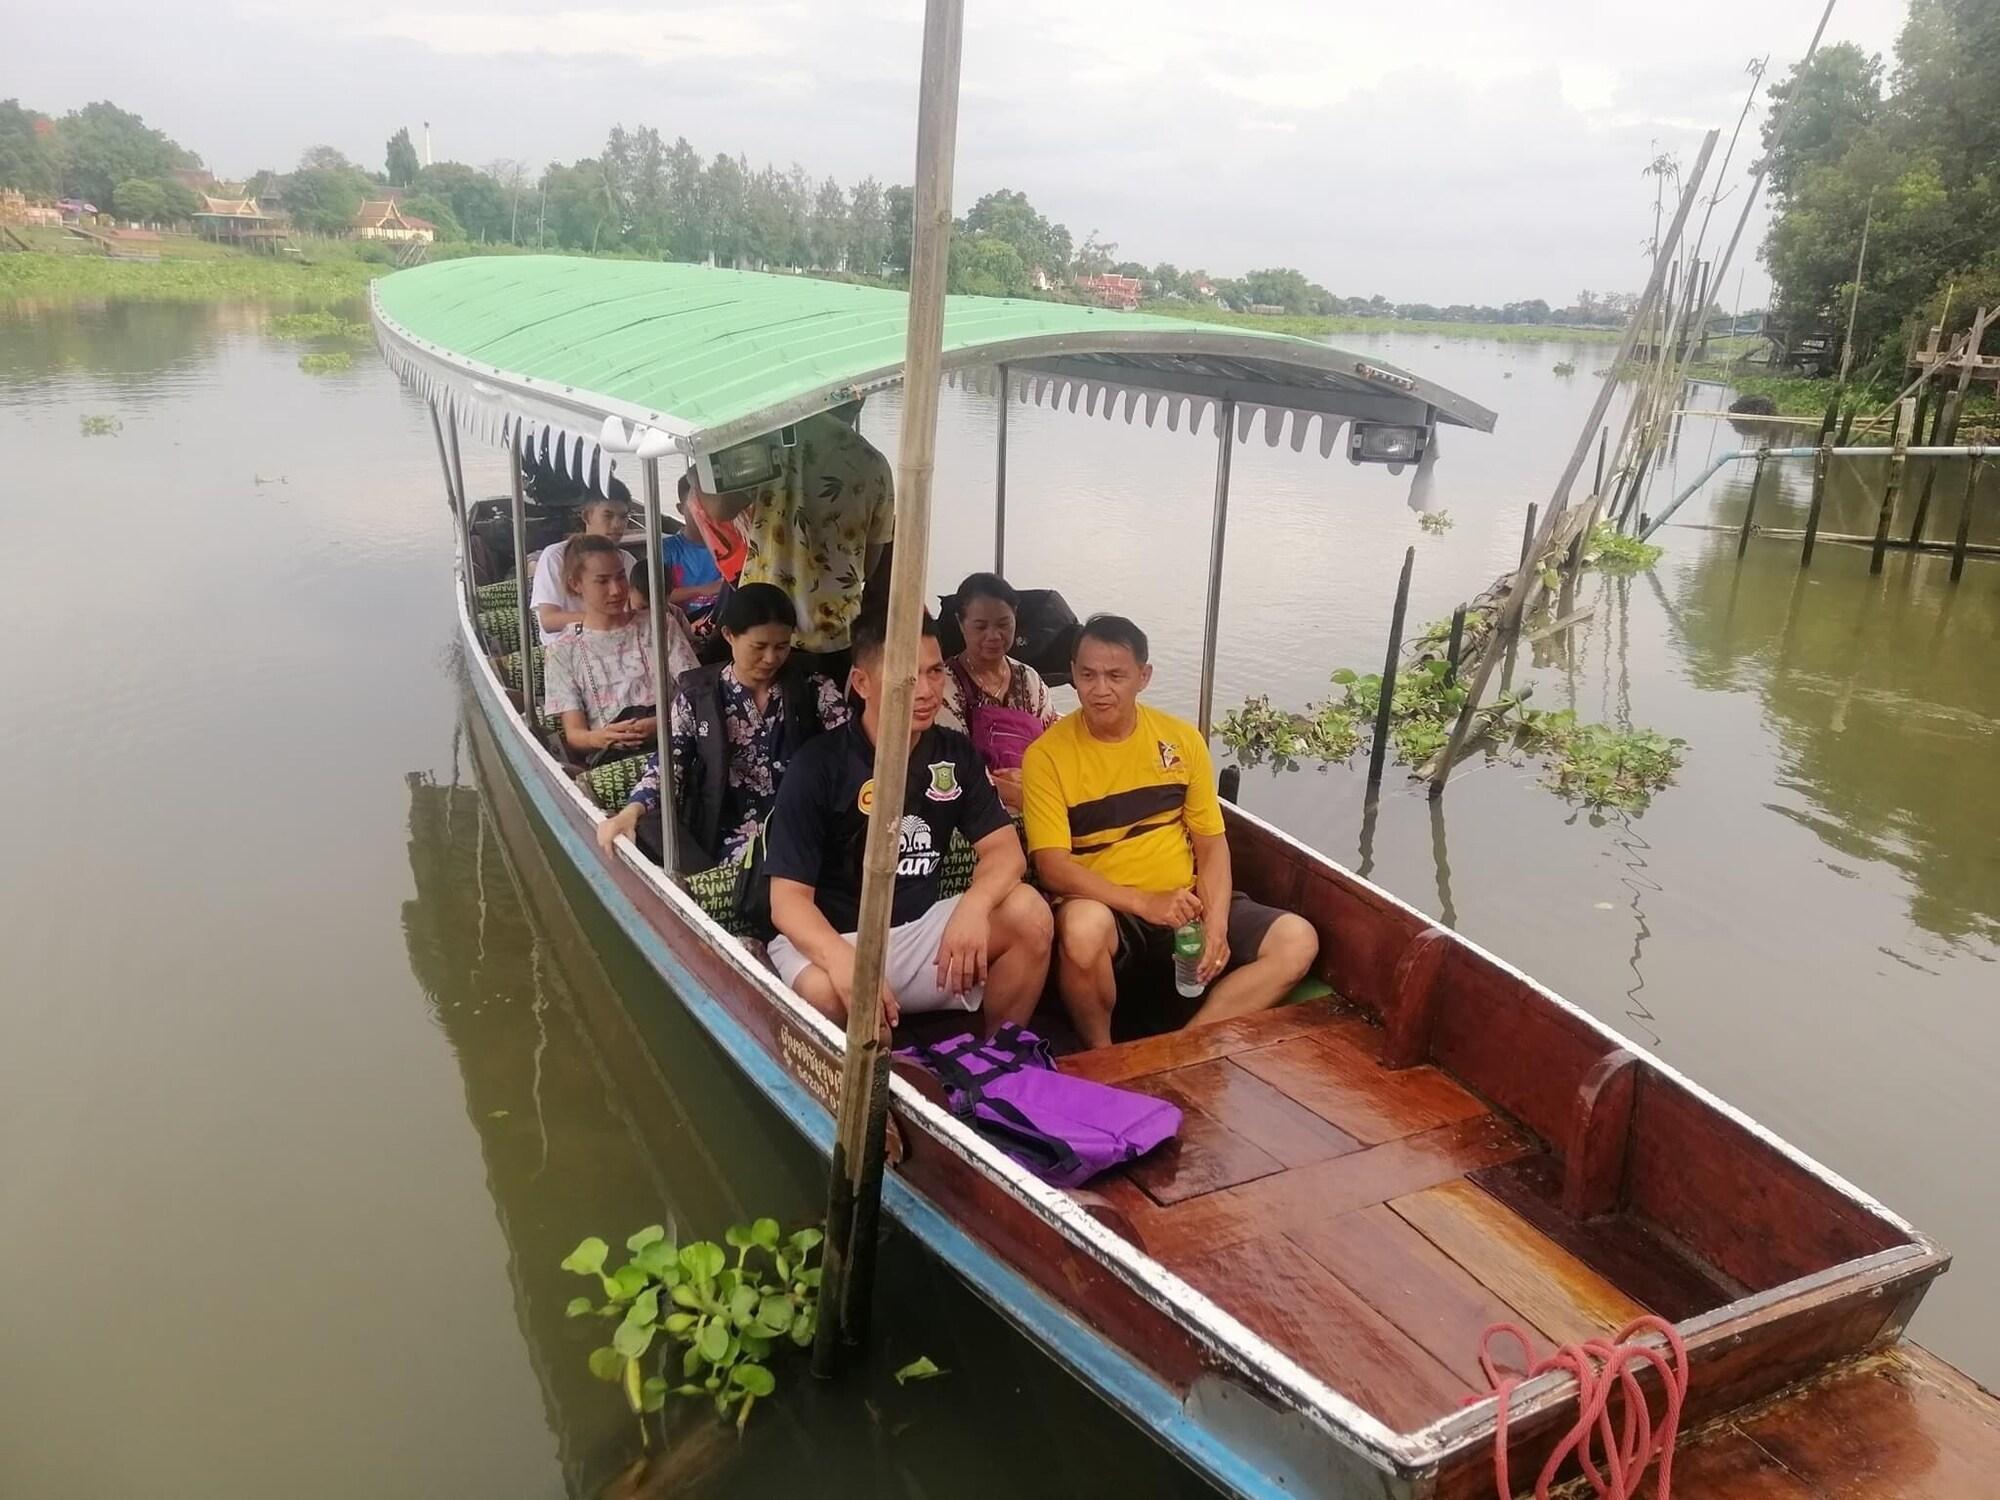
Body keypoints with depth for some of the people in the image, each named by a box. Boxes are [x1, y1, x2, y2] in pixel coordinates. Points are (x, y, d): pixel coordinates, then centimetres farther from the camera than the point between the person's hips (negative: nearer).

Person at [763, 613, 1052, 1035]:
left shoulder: (955, 753, 2)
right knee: (824, 993, -39)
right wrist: (844, 960, -39)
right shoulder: (817, 767, -13)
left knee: (1029, 913, -19)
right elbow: (788, 898, -17)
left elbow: (1005, 849, -5)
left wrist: (974, 906, -29)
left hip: (919, 929, 5)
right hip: (830, 938, -5)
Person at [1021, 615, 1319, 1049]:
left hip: (1184, 906, 5)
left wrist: (1215, 924, -12)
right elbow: (1052, 867, -14)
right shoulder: (1047, 754, -7)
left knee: (1298, 940, -14)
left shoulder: (1182, 739, 4)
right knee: (1083, 925, -39)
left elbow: (1212, 843, 6)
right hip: (1107, 912, -4)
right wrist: (1144, 902, -26)